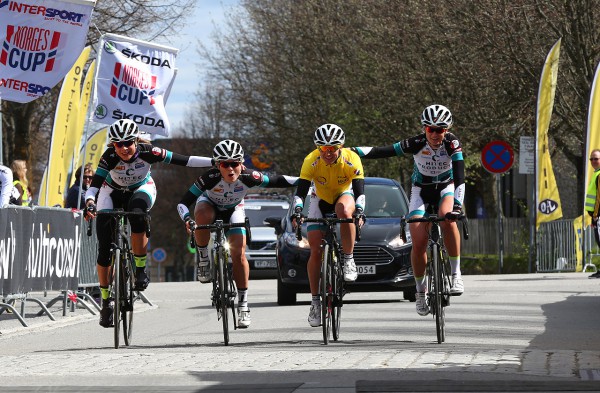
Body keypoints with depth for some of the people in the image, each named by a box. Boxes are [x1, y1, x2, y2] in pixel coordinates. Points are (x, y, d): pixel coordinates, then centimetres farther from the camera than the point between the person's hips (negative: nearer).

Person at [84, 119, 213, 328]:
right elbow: (94, 185, -36)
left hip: (141, 189, 0)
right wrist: (90, 202, -57)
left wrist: (215, 162, -32)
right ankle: (106, 300, 4)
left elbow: (182, 160, -29)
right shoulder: (109, 158, -31)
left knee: (137, 215, -37)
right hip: (113, 192, 1)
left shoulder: (147, 152, -31)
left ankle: (141, 269, -19)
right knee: (104, 249, -10)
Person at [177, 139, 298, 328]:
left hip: (233, 210, 1)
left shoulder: (248, 177, -33)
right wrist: (187, 219, -54)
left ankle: (243, 304, -2)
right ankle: (203, 260, -16)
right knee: (202, 217, -38)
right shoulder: (210, 178, -37)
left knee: (239, 254, -13)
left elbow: (277, 181, -22)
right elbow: (183, 202, -35)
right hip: (209, 205, -1)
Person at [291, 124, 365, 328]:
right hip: (320, 200, 1)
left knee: (344, 210, -39)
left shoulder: (351, 159, -27)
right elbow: (300, 191, -27)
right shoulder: (311, 161, -25)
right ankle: (315, 301, 2)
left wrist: (359, 211, -48)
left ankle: (349, 260, -24)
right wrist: (297, 212, -45)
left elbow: (360, 192, -31)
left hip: (344, 196, -1)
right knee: (315, 251, -9)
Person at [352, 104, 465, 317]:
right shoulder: (416, 144, -23)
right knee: (418, 243, -13)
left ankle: (456, 274, -24)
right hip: (421, 189, 0)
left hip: (446, 187, 0)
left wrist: (457, 205, -46)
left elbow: (459, 177, -32)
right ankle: (421, 290, 9)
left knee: (447, 218, -34)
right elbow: (382, 152, -24)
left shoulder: (452, 144, -24)